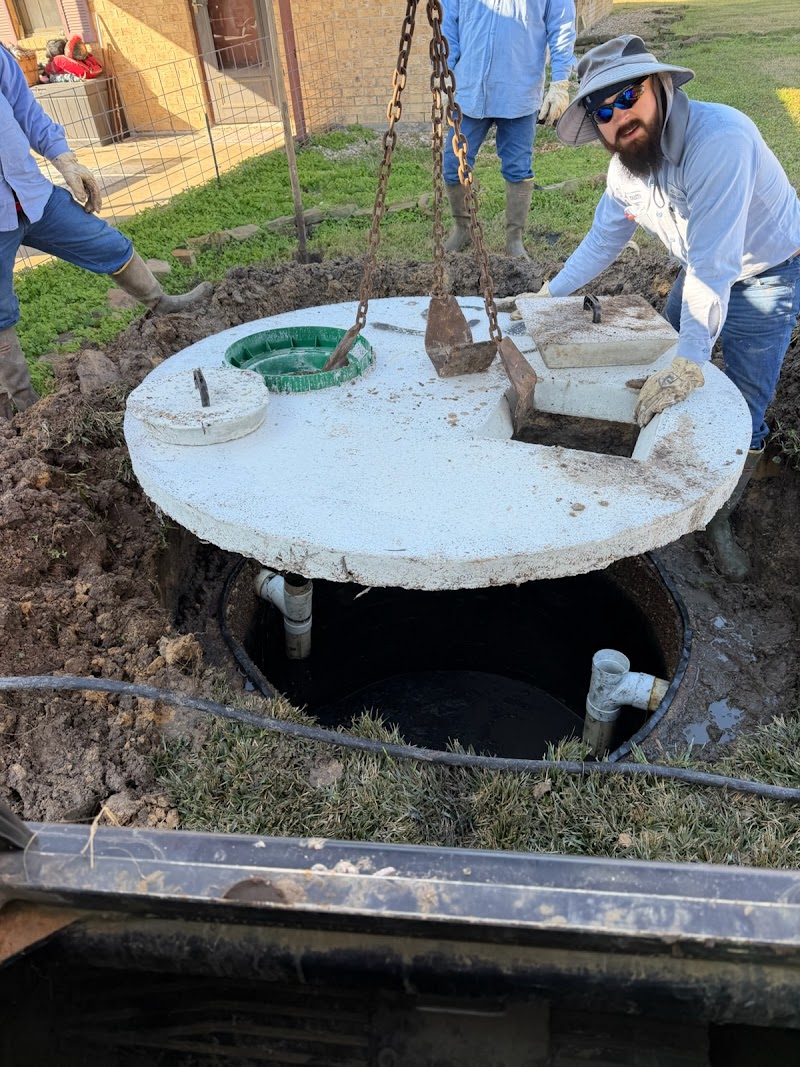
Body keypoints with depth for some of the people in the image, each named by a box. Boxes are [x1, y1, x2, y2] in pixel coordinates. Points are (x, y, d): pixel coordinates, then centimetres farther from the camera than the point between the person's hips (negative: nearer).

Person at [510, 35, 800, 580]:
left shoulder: (718, 137, -35)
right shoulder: (626, 165, -10)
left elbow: (713, 264, -41)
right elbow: (603, 241, 5)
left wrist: (690, 362, -45)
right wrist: (547, 296, 2)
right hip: (703, 272, 7)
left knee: (743, 415, -8)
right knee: (665, 388, 10)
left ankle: (720, 521, 15)